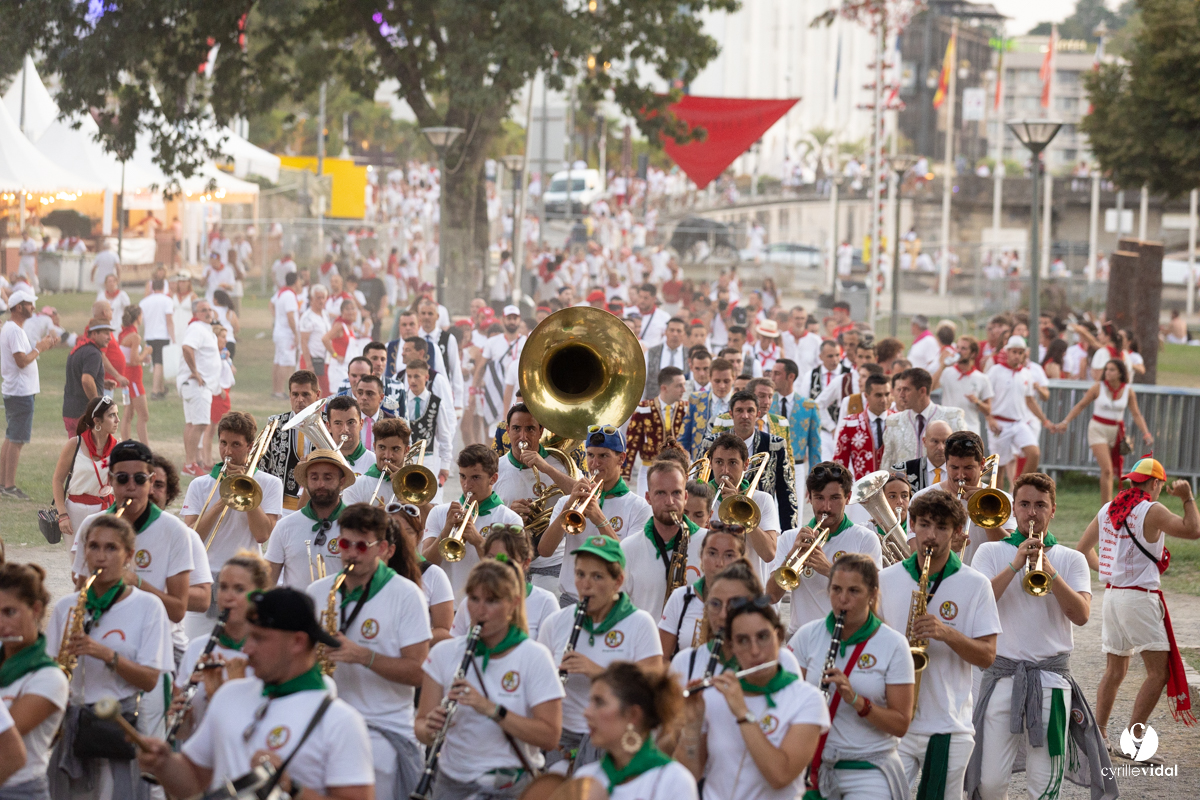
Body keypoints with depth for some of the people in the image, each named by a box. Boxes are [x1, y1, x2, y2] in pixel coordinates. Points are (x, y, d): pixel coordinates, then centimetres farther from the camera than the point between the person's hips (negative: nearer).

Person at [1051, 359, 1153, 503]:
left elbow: (1136, 414, 4)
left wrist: (1146, 433, -8)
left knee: (1110, 472, 6)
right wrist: (1065, 422, -5)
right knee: (1107, 470, -16)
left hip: (1116, 432, 3)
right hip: (1098, 430, -3)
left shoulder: (1128, 391, -1)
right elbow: (1080, 406, 2)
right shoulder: (1098, 387, -6)